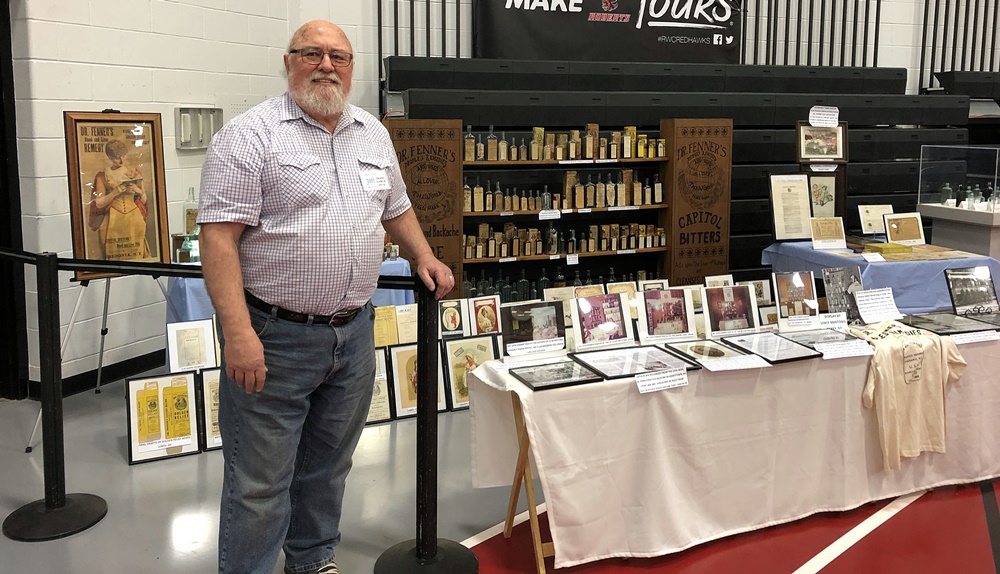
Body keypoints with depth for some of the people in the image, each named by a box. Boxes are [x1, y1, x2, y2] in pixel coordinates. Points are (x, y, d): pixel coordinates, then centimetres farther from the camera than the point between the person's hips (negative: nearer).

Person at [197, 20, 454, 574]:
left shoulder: (373, 133, 12)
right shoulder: (250, 135, -10)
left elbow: (395, 207, 28)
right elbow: (218, 237, -17)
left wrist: (424, 258, 19)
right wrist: (238, 333, -24)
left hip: (354, 333, 7)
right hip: (275, 339, -6)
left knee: (328, 465, 20)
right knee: (260, 484, 1)